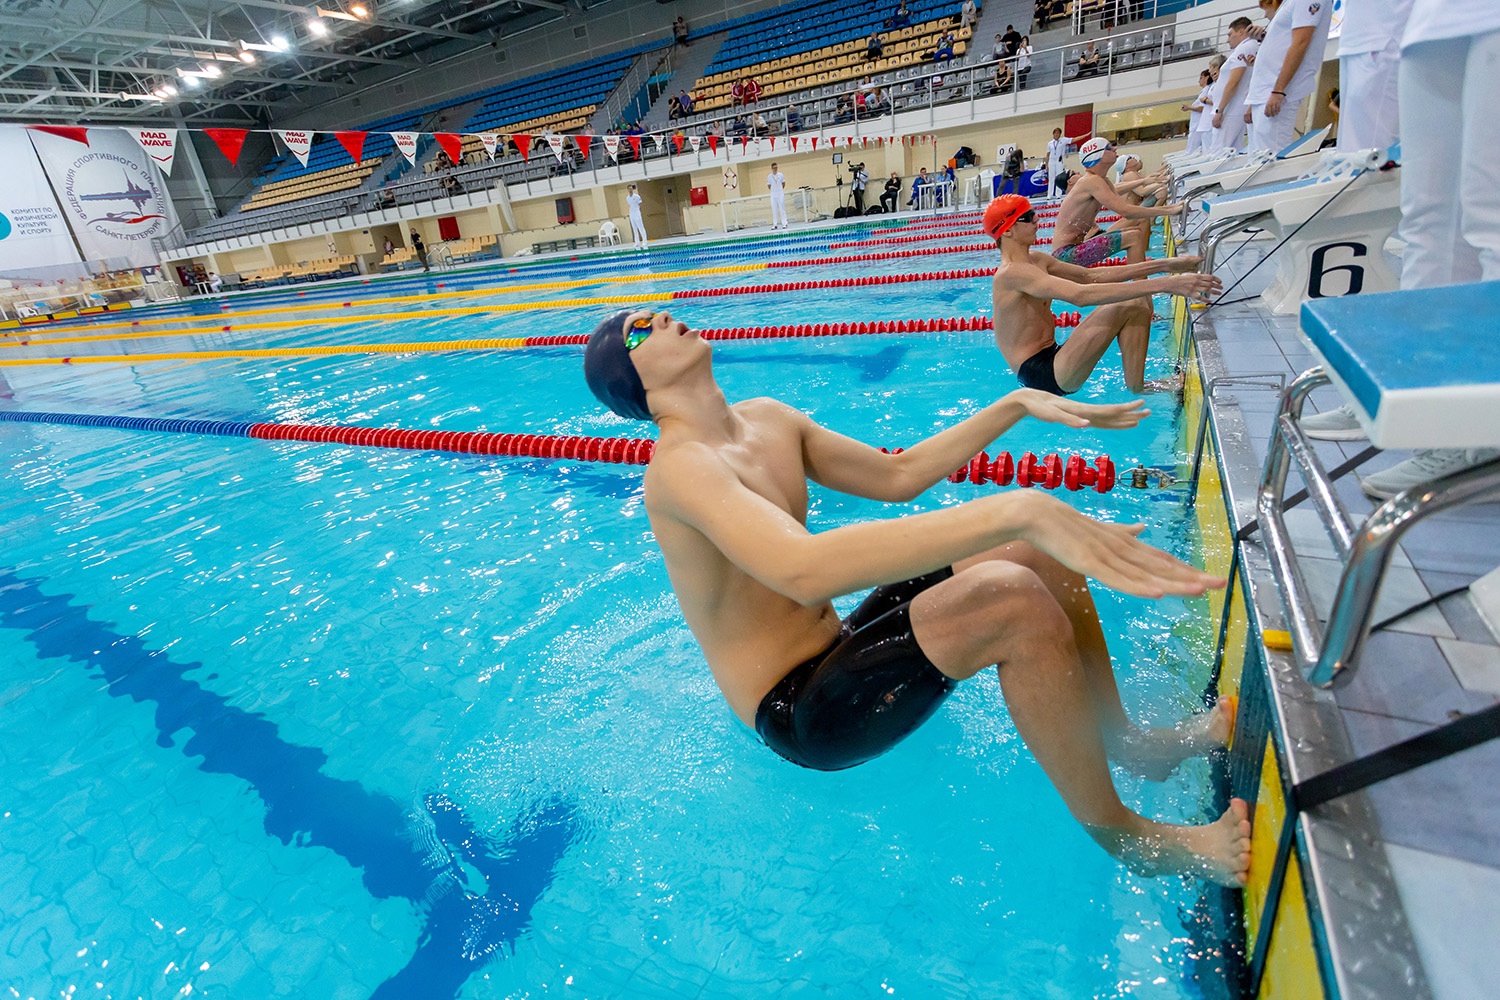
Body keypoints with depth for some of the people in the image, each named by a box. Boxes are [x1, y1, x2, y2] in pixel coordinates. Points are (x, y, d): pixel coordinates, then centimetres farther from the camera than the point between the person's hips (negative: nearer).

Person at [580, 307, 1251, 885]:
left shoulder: (766, 419, 4)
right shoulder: (680, 466, -23)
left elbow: (897, 476, 9)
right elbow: (803, 569, -43)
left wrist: (1017, 406, 3)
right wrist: (1017, 509, -47)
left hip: (837, 648, 9)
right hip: (797, 713, -8)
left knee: (1041, 548, 0)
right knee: (1013, 600, -27)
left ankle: (1121, 742, 15)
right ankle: (1123, 836, -2)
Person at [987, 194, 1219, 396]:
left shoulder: (1035, 260, 12)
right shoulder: (1011, 273, -20)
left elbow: (1092, 276, 11)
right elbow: (1081, 295, -31)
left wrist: (1163, 264, 3)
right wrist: (1164, 284, -34)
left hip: (1052, 360, 10)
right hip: (1042, 377, -10)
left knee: (1138, 297, 3)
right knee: (1126, 306, -19)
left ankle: (1137, 382, 2)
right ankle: (1136, 386, -6)